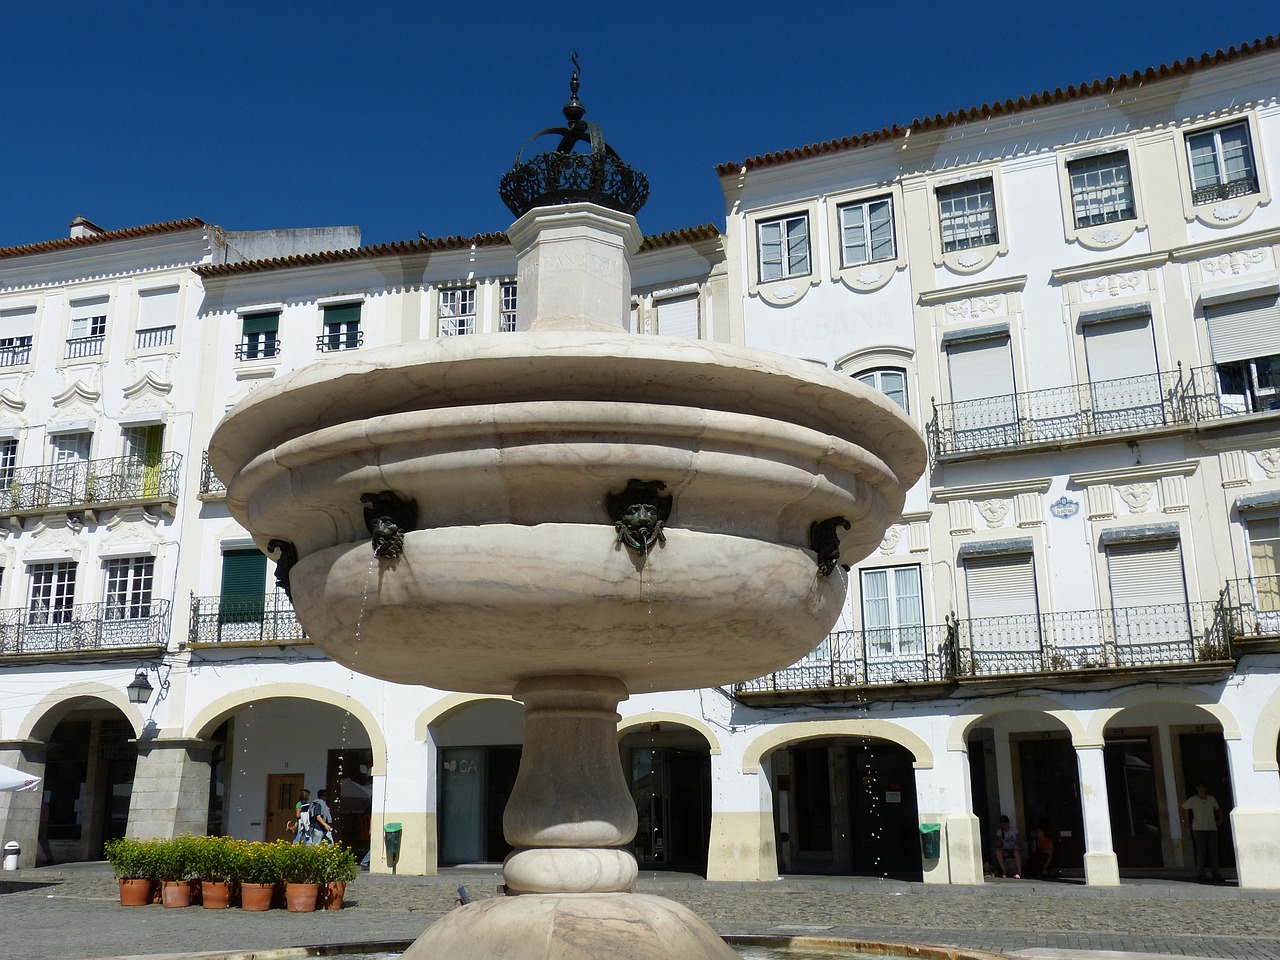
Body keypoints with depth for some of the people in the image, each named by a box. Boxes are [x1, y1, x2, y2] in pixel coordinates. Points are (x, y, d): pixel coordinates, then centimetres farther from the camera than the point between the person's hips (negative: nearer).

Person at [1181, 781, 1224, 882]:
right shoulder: (1192, 800, -3)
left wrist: (1220, 819, 19)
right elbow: (1183, 809, 6)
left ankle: (1216, 873, 11)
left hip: (1212, 828, 4)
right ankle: (1200, 873, -2)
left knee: (1213, 851, 3)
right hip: (1198, 829, -4)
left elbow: (1218, 809, 26)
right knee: (1201, 850, -7)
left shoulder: (1211, 799, 7)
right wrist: (1186, 821, 2)